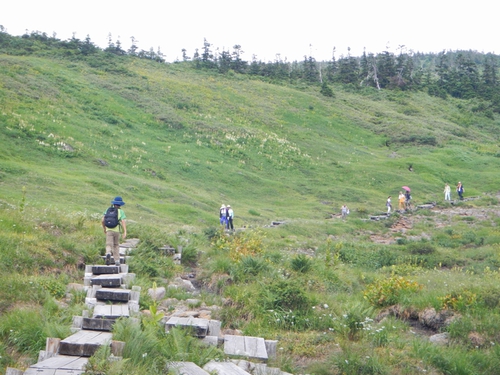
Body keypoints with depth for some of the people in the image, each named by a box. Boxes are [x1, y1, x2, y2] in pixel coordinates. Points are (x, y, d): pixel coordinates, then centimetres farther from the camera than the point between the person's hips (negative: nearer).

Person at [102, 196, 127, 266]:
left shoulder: (108, 210, 8)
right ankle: (117, 261, 18)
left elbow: (102, 221, 5)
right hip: (117, 231, 0)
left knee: (109, 245, -4)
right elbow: (123, 222, -12)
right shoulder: (121, 211, 1)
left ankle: (108, 254, -37)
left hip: (109, 230, 0)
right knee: (116, 245, 18)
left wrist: (104, 228, 21)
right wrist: (125, 232, -17)